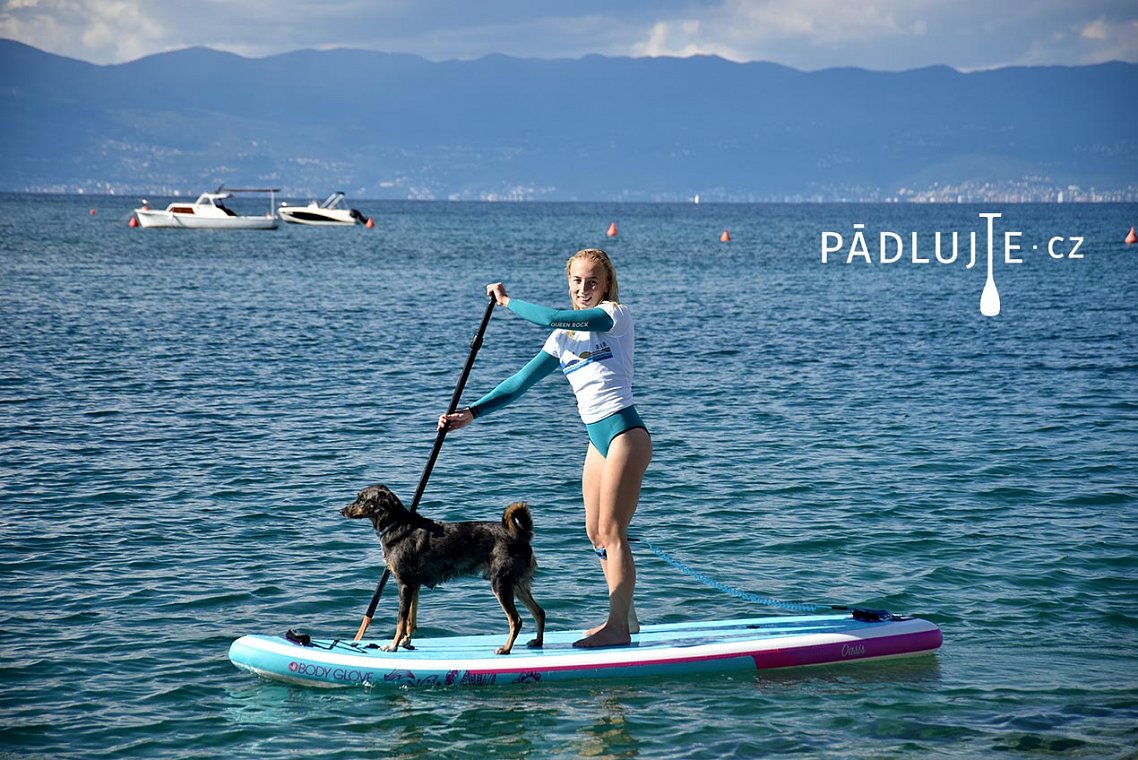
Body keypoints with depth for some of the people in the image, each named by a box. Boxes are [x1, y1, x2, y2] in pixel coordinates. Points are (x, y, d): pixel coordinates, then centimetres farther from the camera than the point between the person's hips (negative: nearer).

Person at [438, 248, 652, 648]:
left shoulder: (615, 316, -8)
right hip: (597, 438, 9)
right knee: (596, 533, 12)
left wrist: (508, 301, -8)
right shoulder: (564, 338, 14)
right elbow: (520, 383, 13)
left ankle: (619, 627, -4)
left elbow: (551, 318, -22)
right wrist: (470, 413, 5)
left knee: (611, 532, -8)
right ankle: (624, 617, 24)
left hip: (624, 433, -9)